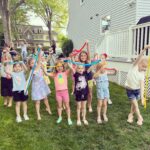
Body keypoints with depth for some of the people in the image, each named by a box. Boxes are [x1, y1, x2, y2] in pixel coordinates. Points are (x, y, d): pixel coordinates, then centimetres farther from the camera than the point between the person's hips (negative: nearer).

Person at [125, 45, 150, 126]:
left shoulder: (142, 74, -13)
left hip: (137, 90, 3)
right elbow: (139, 58, -36)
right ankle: (140, 117, 16)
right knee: (135, 104, -2)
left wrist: (142, 96, -29)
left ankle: (131, 115, 36)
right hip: (129, 89, -3)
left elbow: (142, 85, -19)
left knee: (134, 103, 13)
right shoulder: (134, 66, -18)